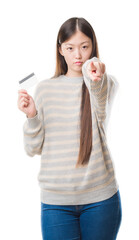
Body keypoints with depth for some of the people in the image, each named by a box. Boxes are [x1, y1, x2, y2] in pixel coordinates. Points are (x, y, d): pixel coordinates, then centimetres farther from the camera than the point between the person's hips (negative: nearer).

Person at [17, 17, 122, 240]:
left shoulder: (107, 83, 0)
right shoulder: (45, 88, 5)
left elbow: (101, 108, -27)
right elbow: (33, 149, 5)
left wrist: (96, 79, -48)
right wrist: (31, 116, -13)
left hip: (101, 196, -1)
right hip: (56, 200, 1)